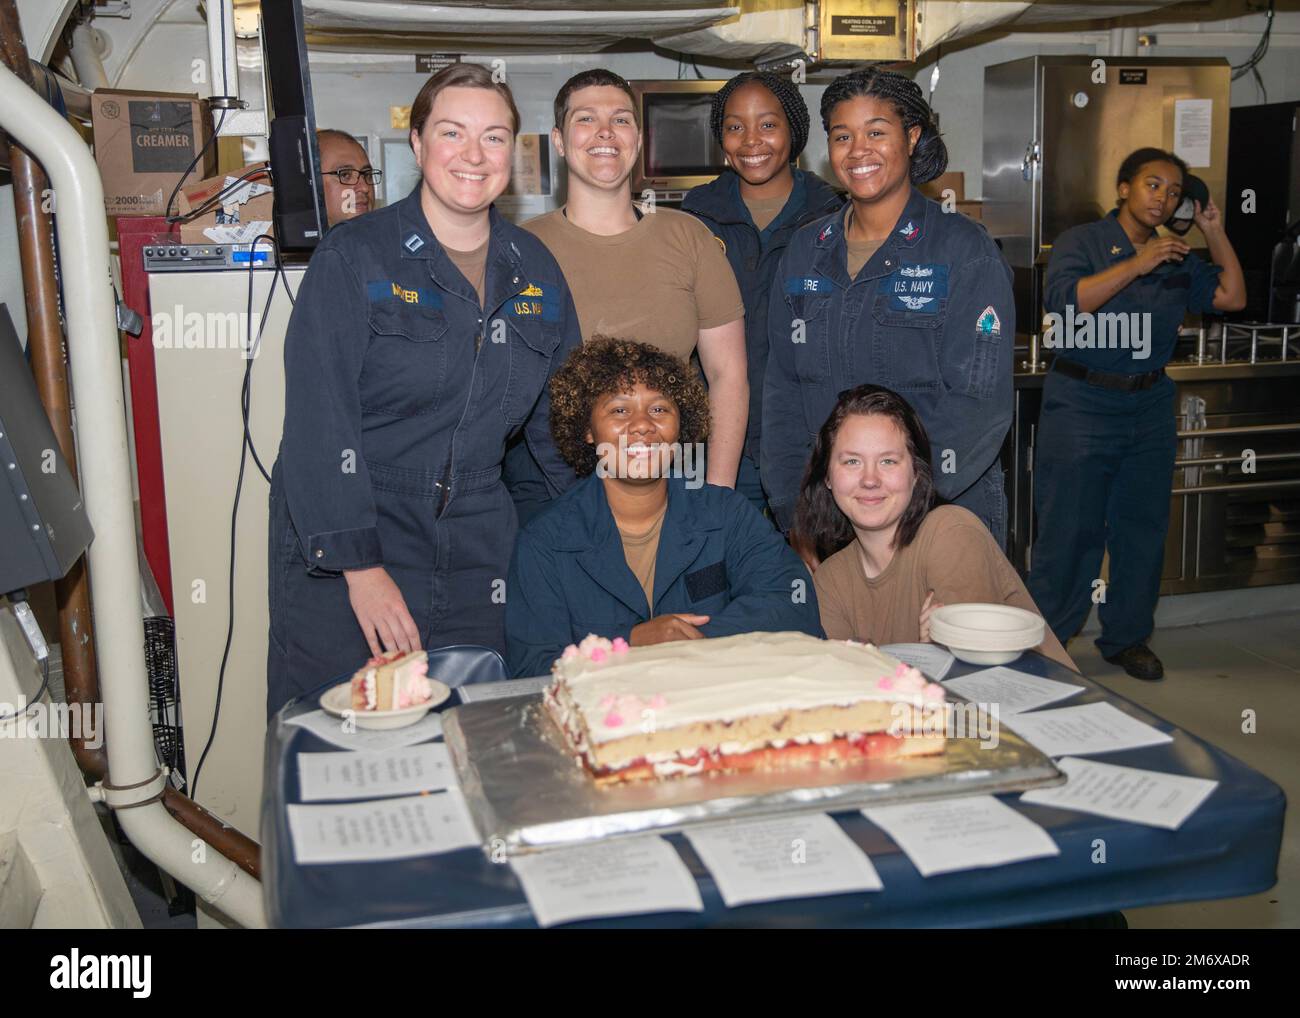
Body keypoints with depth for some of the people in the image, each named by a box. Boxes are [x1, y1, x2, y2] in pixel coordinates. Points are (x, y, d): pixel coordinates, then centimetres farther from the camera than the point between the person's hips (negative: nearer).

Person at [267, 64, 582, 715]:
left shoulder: (535, 269, 9)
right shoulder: (354, 257, -5)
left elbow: (561, 417, 17)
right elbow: (319, 422, -12)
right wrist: (361, 563, -19)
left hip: (475, 558, 4)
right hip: (341, 558, -4)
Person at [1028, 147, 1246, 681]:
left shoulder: (1176, 258, 14)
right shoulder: (1082, 241, -3)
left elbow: (1232, 297, 10)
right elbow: (1064, 300, -20)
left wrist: (1215, 235, 4)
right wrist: (1137, 264, -22)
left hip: (1150, 408, 6)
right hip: (1081, 403, -6)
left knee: (1143, 527, 10)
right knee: (1069, 529, -2)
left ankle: (1127, 637, 24)